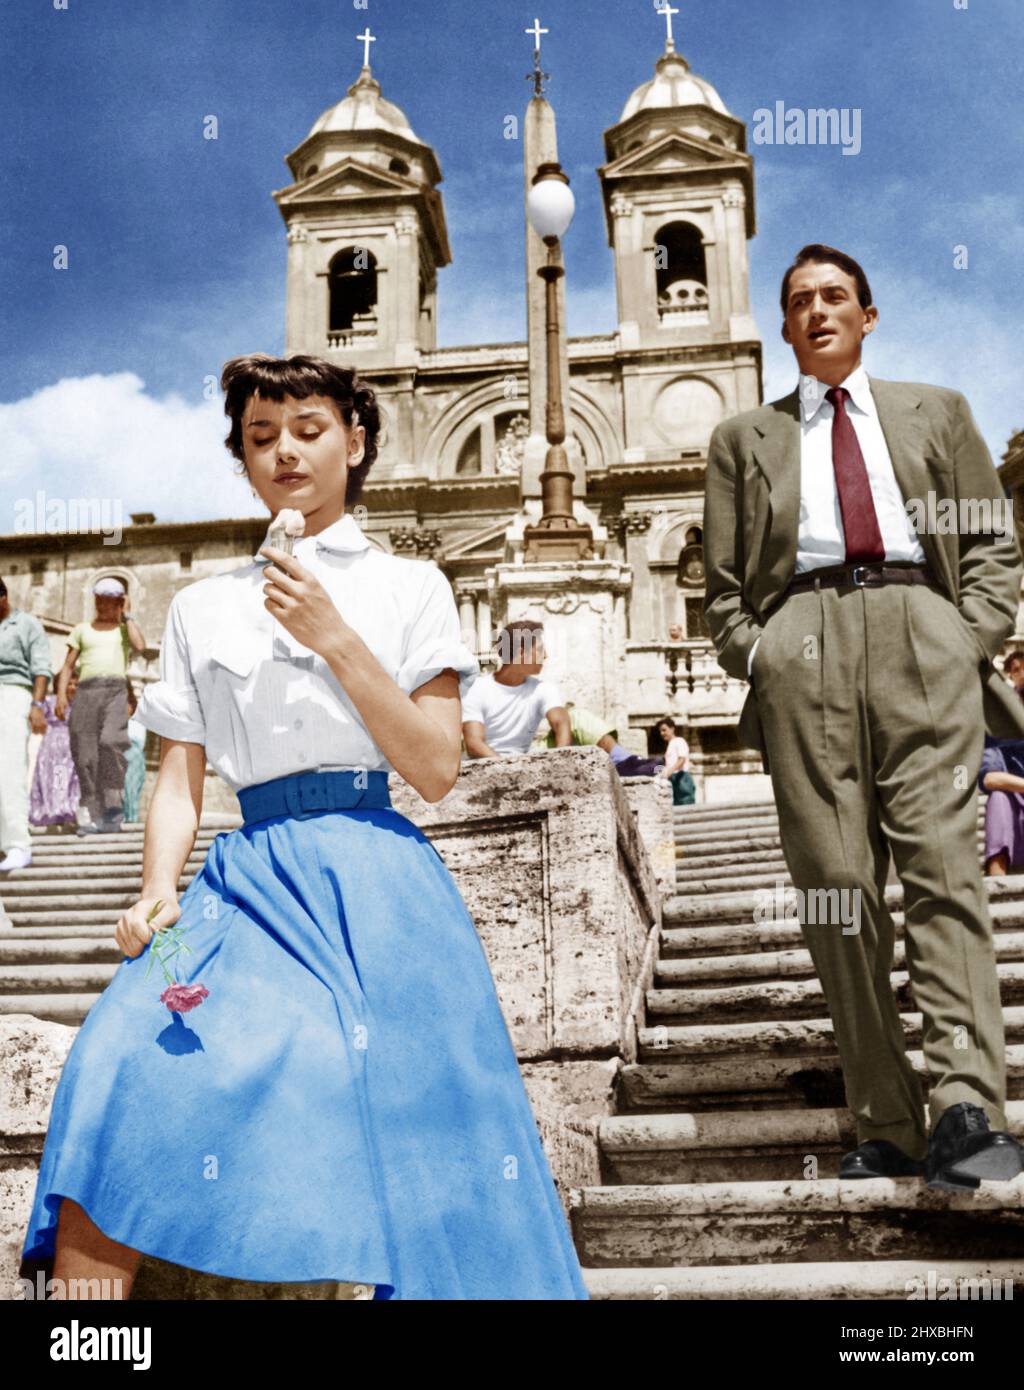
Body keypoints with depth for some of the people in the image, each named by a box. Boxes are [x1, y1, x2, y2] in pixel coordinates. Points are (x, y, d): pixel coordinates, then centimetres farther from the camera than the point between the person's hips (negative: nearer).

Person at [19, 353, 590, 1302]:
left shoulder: (408, 588, 9)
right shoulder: (201, 608, 17)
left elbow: (436, 771, -1)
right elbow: (178, 779, 12)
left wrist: (336, 640, -9)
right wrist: (158, 892, -7)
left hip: (372, 883, -1)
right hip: (248, 879, 2)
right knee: (120, 1082, -22)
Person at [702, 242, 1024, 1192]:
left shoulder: (935, 413, 23)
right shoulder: (745, 438, 23)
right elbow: (724, 584, 17)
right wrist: (755, 658, 1)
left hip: (922, 634, 0)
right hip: (802, 646, 1)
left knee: (942, 863, -14)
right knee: (835, 885, -5)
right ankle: (886, 1130, -2)